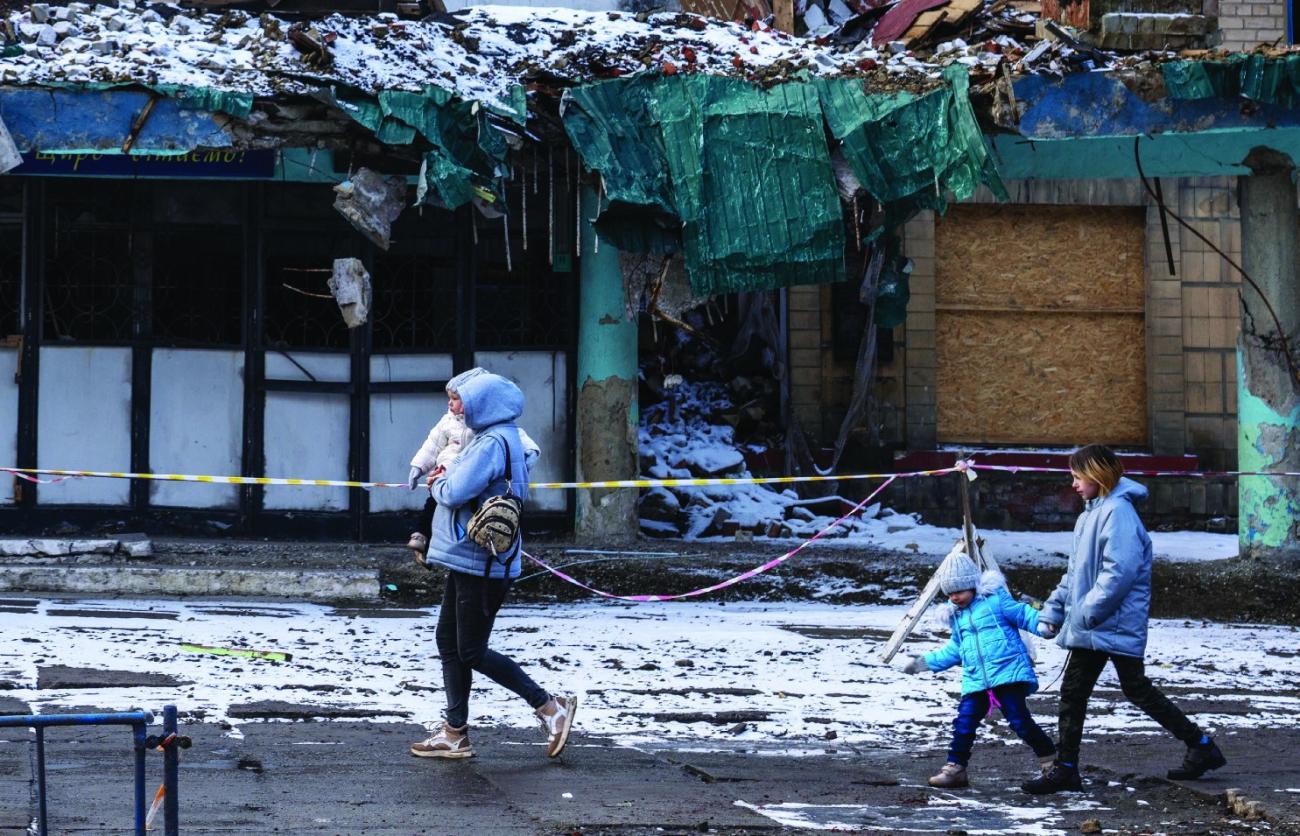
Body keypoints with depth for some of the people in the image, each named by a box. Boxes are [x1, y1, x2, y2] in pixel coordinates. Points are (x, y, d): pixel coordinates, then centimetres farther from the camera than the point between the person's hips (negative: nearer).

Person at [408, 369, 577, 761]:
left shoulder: (492, 443, -19)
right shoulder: (502, 438, 15)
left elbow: (457, 492, -26)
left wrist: (439, 484, -5)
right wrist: (446, 482, 1)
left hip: (481, 564, -11)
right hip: (468, 561, 11)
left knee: (472, 652, -5)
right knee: (449, 642, 12)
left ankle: (550, 706, 3)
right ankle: (456, 733, 16)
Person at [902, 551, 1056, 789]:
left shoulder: (996, 600, -2)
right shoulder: (956, 615, 20)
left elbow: (1024, 615, -4)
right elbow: (955, 649, 30)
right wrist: (927, 662, 29)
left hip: (1008, 673, -6)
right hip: (975, 680, 6)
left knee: (1019, 720, -9)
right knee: (964, 723, -2)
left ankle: (1049, 758, 5)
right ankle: (955, 768, 6)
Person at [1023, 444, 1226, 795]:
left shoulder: (1118, 512, -16)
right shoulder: (1090, 515, 15)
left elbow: (1120, 571, -25)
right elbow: (1076, 572, 22)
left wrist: (1087, 611, -23)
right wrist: (1052, 611, 15)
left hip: (1118, 623, -9)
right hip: (1088, 626, 9)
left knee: (1136, 689, -2)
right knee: (1072, 692, 7)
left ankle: (1201, 746, 9)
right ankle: (1065, 769, 11)